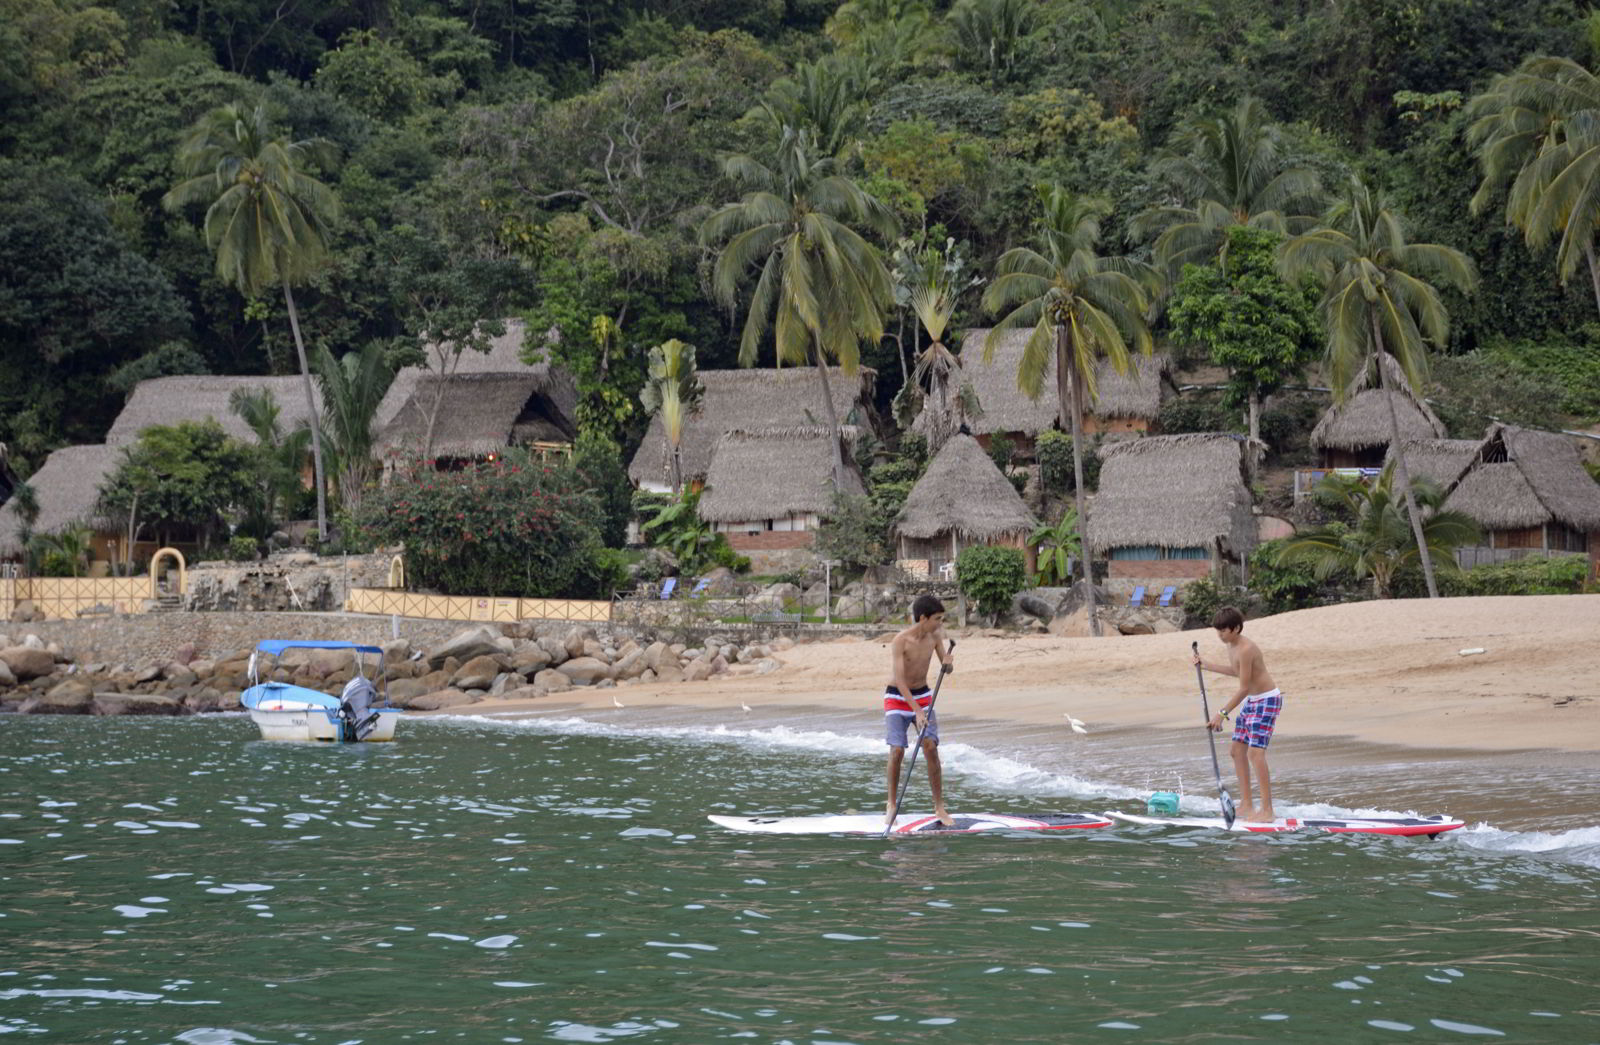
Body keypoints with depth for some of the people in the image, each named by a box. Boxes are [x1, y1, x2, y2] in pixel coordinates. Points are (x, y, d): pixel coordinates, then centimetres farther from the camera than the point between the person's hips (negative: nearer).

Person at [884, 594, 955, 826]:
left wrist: (948, 663, -23)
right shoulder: (900, 641, -23)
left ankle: (939, 808, -3)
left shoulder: (935, 636, -5)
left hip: (922, 696, 4)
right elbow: (899, 680, -26)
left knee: (931, 748, -8)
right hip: (897, 698, -4)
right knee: (897, 751, -13)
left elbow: (947, 670, 2)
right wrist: (917, 711, -33)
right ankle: (891, 805, 5)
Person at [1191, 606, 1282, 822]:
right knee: (1238, 750, 9)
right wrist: (1207, 666, 26)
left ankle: (1267, 810, -18)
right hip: (1251, 701, 10)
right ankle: (1247, 806, 15)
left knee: (1255, 752, -18)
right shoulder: (1231, 646, 5)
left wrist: (1222, 713, -25)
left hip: (1267, 701, -10)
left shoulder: (1245, 649, -25)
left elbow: (1244, 688, -25)